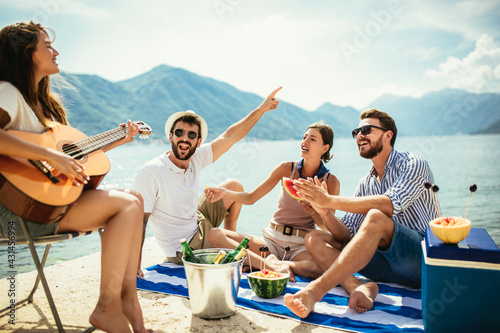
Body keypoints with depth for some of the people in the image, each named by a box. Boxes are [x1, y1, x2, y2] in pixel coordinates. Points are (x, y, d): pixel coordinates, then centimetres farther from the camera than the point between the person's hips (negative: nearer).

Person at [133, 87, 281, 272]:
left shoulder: (196, 158, -8)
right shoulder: (149, 173, -28)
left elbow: (230, 136, 0)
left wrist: (261, 109, -1)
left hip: (197, 223, 8)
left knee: (234, 186, 16)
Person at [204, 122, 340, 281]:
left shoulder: (331, 182, 0)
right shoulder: (286, 168, 2)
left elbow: (329, 227, 0)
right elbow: (251, 198, 2)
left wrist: (312, 211, -20)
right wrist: (225, 193, -16)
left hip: (301, 246, -1)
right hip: (271, 239, 2)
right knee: (214, 234, -17)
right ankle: (271, 264, -25)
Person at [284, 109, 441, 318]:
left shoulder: (413, 164, -4)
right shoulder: (365, 184, 15)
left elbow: (391, 204, -25)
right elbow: (347, 234, 6)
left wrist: (329, 200, -26)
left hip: (423, 256, -6)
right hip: (387, 263, 6)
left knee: (375, 218, -35)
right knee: (314, 239, -7)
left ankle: (315, 290, -38)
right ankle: (358, 288, -32)